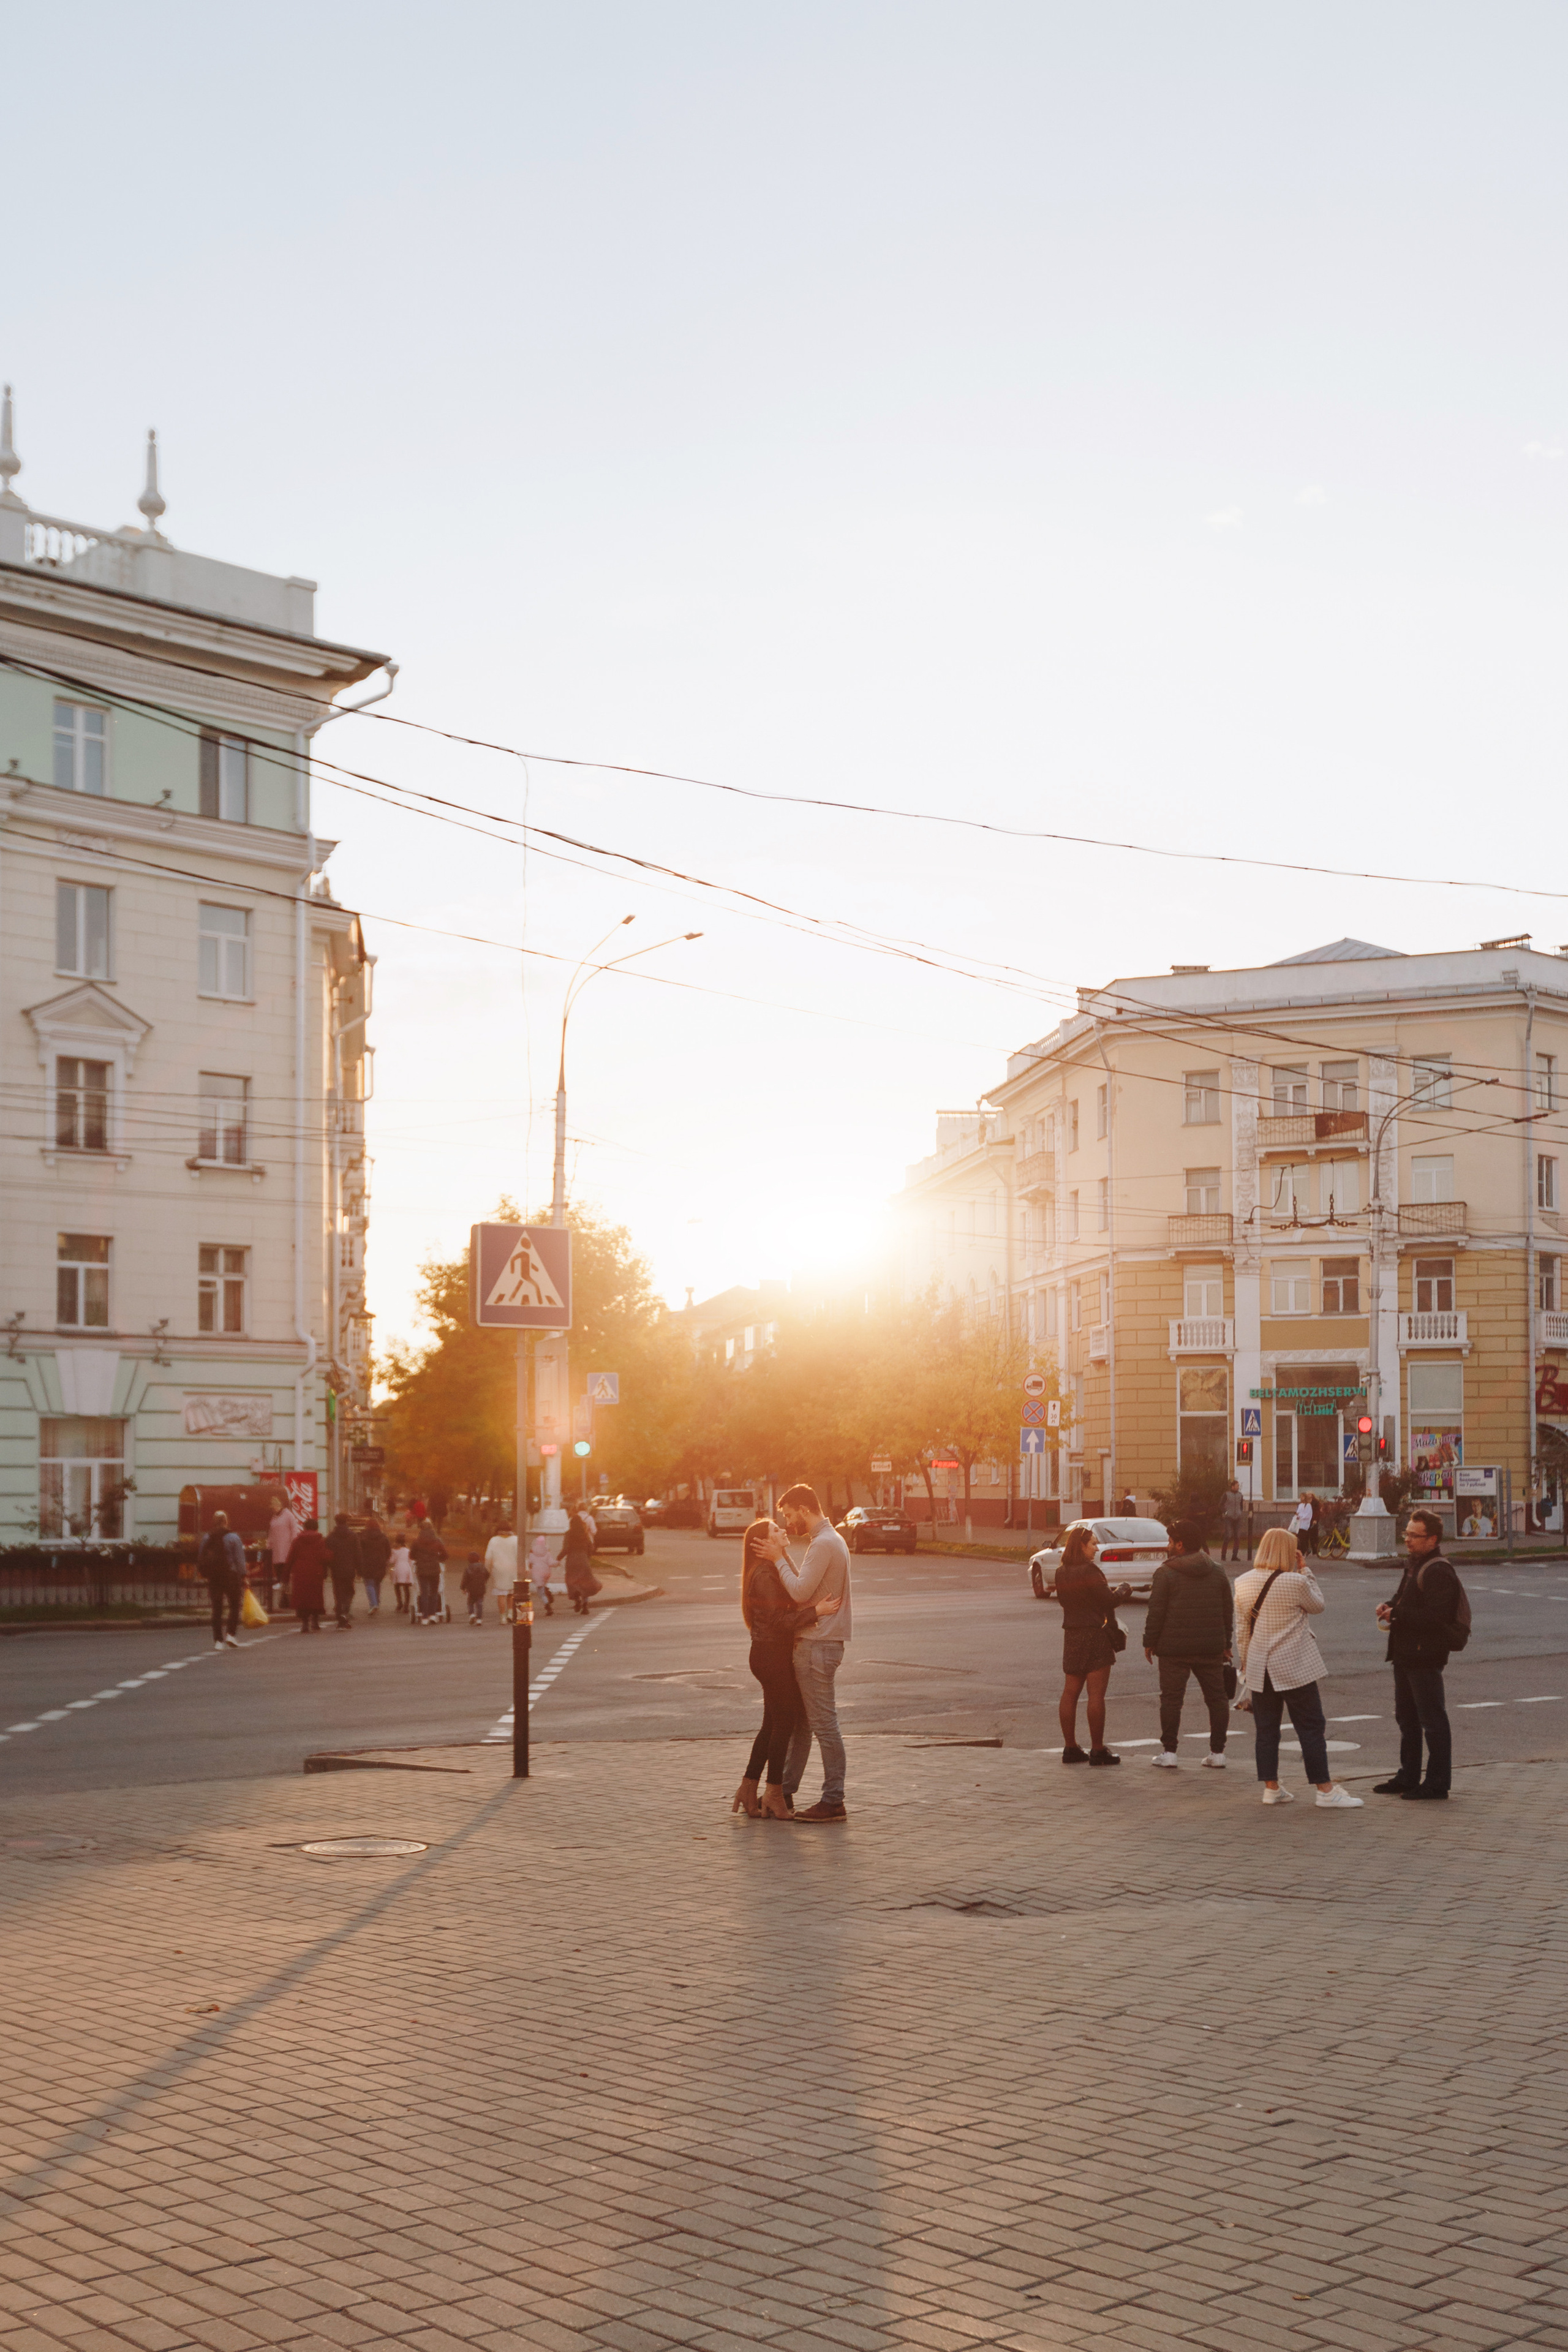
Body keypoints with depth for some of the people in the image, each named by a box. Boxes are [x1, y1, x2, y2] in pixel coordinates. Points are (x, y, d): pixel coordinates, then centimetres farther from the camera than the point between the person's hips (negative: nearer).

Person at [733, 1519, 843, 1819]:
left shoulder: (773, 1572, 16)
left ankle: (748, 1789, 17)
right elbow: (781, 1621, -22)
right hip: (772, 1656, -10)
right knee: (784, 1723, -3)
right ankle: (774, 1796, 3)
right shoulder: (764, 1577, -17)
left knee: (773, 1724, 13)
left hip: (775, 1656, 10)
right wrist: (816, 1611, -22)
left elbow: (789, 1609, 15)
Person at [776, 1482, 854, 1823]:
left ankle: (833, 1802, -1)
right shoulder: (828, 1540, 16)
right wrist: (785, 1557, 8)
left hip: (818, 1646, -11)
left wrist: (779, 1559, -11)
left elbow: (800, 1591, -21)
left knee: (824, 1724, -5)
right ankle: (785, 1792, 23)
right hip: (813, 1644, 11)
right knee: (800, 1721, 15)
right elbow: (805, 1587, 16)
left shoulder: (824, 1544, -17)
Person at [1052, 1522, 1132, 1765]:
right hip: (1095, 1635, -8)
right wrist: (1124, 1590, 5)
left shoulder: (1061, 1573, 8)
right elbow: (1108, 1601, -15)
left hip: (1071, 1635, 8)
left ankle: (1070, 1747, 13)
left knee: (1070, 1693, 9)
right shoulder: (1089, 1571, -16)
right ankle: (1097, 1750, -1)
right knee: (1096, 1695, -3)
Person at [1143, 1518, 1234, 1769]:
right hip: (1211, 1647, 4)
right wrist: (1226, 1644, 19)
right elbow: (1228, 1612, 13)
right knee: (1216, 1697, 10)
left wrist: (1150, 1642, 1)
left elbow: (1156, 1612, -9)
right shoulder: (1217, 1571, 9)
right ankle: (1218, 1752, 10)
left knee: (1171, 1698, 2)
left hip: (1174, 1648, -4)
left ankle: (1169, 1752, 3)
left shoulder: (1166, 1572, -7)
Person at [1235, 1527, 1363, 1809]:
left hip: (1259, 1669, 5)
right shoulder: (1295, 1583, -15)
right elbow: (1318, 1605, 4)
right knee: (1311, 1728, 2)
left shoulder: (1243, 1584, 2)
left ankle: (1271, 1788, 14)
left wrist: (1245, 1664, 18)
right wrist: (1305, 1571, 5)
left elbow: (1242, 1630, 8)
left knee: (1265, 1729, 11)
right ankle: (1325, 1790, 4)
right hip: (1294, 1667, -5)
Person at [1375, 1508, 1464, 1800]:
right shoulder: (1413, 1565, 15)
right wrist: (1389, 1605, 7)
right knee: (1406, 1718, 18)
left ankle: (1438, 1782, 4)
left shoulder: (1438, 1573, -18)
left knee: (1433, 1720, -2)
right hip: (1405, 1653, 11)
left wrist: (1397, 1614, -20)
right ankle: (1408, 1777, 28)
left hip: (1425, 1656, -11)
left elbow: (1435, 1617, -26)